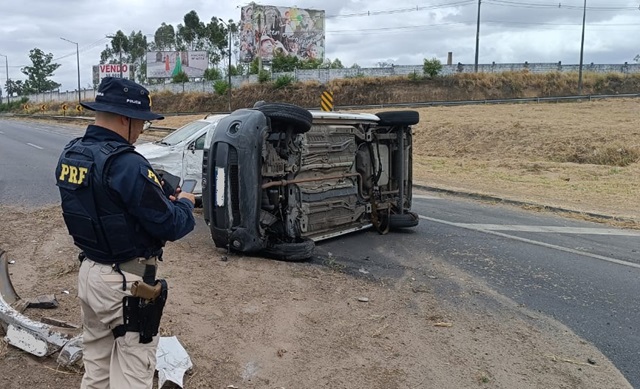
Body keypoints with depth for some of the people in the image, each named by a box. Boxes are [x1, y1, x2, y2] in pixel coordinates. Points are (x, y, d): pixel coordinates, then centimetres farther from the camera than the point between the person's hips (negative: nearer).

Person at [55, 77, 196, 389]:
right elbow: (170, 226, -21)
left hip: (88, 273, 9)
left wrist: (157, 193, 7)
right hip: (126, 283, -8)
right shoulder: (126, 164, -25)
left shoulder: (69, 155, 2)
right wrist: (185, 203, 0)